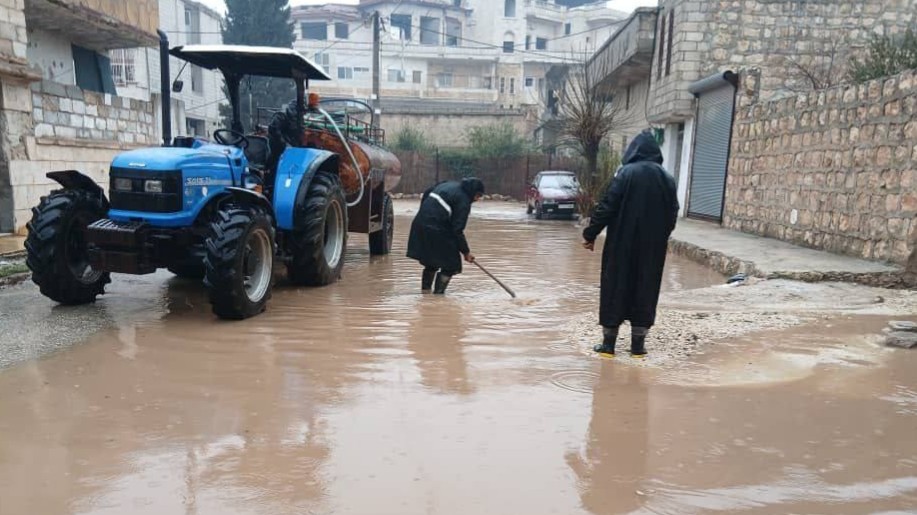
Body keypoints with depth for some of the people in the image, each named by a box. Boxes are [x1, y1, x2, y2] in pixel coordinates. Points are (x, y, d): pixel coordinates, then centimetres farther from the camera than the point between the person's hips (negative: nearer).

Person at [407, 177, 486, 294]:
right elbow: (457, 230, -13)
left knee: (432, 261, 24)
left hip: (420, 223, 9)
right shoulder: (464, 201, -9)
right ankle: (438, 293, 2)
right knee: (451, 265, 3)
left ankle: (425, 289, 30)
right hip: (436, 230, -9)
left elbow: (426, 194, 21)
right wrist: (466, 251, -7)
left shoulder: (449, 184, 15)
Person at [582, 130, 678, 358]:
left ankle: (608, 343, 8)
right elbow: (672, 213, 11)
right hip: (653, 246, 4)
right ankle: (638, 345, 15)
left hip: (622, 243, -3)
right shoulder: (666, 178, 5)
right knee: (645, 290, 11)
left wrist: (590, 234, -3)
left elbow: (607, 207, -12)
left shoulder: (625, 173, -8)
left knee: (615, 287, 5)